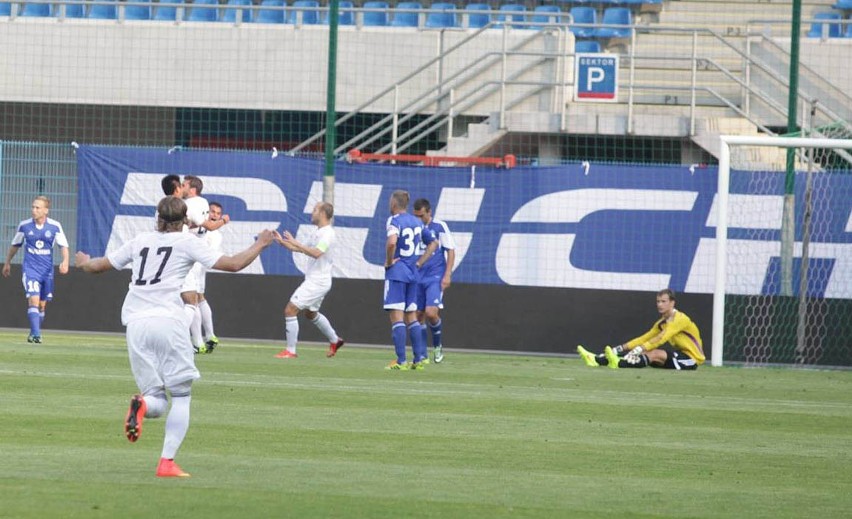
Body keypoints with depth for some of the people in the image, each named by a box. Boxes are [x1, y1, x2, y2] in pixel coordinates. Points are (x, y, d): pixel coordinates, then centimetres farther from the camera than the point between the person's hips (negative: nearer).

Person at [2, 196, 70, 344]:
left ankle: (35, 333, 25)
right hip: (30, 269, -2)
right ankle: (35, 334, -23)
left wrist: (65, 261, -20)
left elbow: (63, 246, -1)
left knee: (42, 304, 9)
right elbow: (15, 245, 14)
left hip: (47, 270, 2)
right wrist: (7, 262, 21)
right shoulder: (24, 226, -1)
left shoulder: (55, 226, -4)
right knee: (33, 299, -18)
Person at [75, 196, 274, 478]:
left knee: (158, 403, 8)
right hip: (167, 320, -4)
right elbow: (233, 264, 3)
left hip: (135, 325, 4)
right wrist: (259, 245, 19)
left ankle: (141, 404, -30)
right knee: (181, 396, 6)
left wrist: (84, 262, 49)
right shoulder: (186, 242, 7)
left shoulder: (140, 241, 18)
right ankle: (167, 462, -10)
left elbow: (97, 266, 26)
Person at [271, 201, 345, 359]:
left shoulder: (327, 234, -16)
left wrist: (295, 243, -30)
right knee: (310, 313, 27)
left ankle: (290, 351, -9)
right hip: (313, 280, 11)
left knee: (290, 310, -13)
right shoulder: (318, 233, 15)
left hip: (317, 282, -11)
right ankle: (334, 341, 41)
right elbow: (300, 249, 24)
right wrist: (282, 242, 11)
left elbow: (316, 253, -31)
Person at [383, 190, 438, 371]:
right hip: (412, 274, 7)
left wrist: (389, 261, -15)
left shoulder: (394, 221, -11)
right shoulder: (417, 222, 11)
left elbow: (392, 242, -31)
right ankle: (419, 359, 8)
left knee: (396, 316, -5)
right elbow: (433, 243, 19)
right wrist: (419, 262, 15)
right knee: (411, 316, 13)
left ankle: (401, 361, -9)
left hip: (396, 273, -7)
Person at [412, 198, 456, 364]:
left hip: (435, 277, -4)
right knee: (419, 316, 3)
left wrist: (447, 275, -10)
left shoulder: (439, 227, -4)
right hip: (418, 278, 5)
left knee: (431, 313, -17)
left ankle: (437, 345, 6)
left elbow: (451, 251, -2)